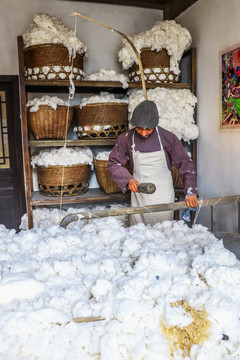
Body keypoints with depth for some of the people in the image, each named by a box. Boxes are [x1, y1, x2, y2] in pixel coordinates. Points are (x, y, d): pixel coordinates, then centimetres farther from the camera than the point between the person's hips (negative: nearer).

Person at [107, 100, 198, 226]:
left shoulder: (167, 138, -7)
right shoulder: (126, 139, -3)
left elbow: (185, 163, -1)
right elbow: (113, 163, 5)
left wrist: (190, 191, -9)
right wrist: (128, 179, -11)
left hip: (163, 196, -1)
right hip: (138, 194, 1)